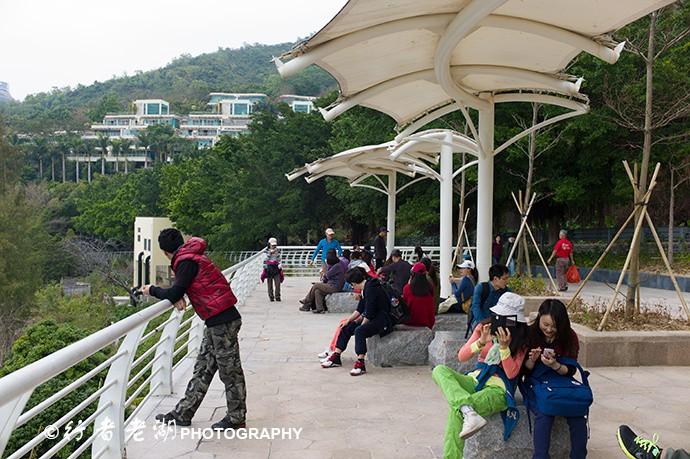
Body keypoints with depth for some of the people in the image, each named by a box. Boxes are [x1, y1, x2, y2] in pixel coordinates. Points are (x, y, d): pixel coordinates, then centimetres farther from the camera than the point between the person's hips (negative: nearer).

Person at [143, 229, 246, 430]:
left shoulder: (186, 261, -14)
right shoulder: (191, 257, 15)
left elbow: (174, 293, -14)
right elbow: (183, 285, 22)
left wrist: (152, 290, 4)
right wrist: (179, 297, 0)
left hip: (222, 321, -10)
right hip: (217, 321, 10)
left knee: (230, 371, 2)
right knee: (202, 368, 14)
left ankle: (236, 418, 14)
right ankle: (183, 414, 23)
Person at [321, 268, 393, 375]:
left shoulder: (371, 288, -20)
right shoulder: (366, 288, 11)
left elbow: (369, 313, -22)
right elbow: (360, 309, 17)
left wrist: (361, 326, -11)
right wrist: (349, 320, 10)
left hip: (383, 320, -11)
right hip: (372, 319, 11)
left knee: (359, 331, -31)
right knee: (346, 328, 7)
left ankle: (360, 364, -31)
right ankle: (336, 358, 11)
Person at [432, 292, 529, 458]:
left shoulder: (522, 339, -2)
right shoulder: (483, 327, 5)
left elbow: (512, 373, -9)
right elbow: (461, 357, -1)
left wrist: (504, 346, -21)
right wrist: (481, 341, -17)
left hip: (498, 389, -5)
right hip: (475, 380, 5)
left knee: (456, 409, -32)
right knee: (439, 370, -27)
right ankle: (469, 412, -45)